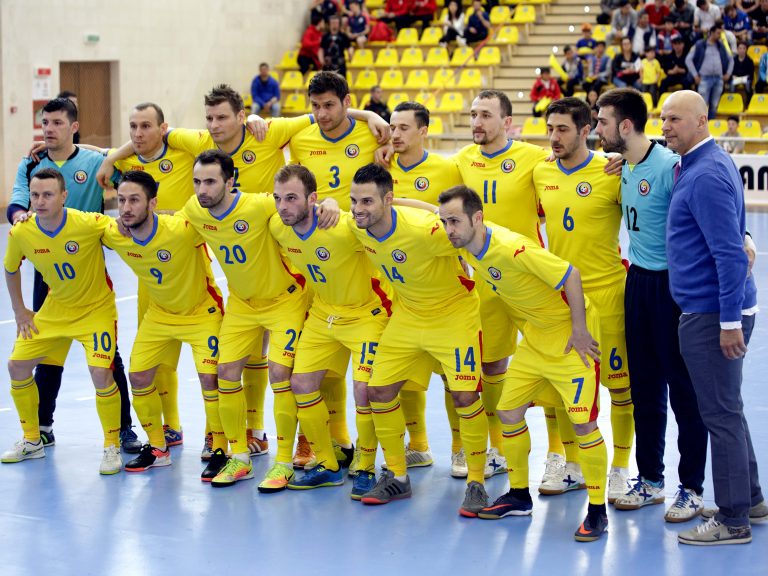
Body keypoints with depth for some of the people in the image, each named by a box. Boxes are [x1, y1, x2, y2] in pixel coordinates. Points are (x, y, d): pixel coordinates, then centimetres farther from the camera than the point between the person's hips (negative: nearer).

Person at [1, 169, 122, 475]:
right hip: (55, 308, 5)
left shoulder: (89, 223, -29)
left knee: (100, 372, -22)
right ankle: (32, 441, 24)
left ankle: (112, 447, 0)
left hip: (96, 308, -5)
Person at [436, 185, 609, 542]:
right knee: (508, 412, 8)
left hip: (571, 338, -8)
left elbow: (570, 275, -26)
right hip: (535, 339, 8)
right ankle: (519, 496, 24)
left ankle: (597, 510, 2)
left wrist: (579, 330, -21)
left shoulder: (512, 249, -31)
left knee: (583, 423, -9)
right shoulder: (466, 247, -7)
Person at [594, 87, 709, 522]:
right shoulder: (624, 167, 7)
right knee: (645, 388, 14)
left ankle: (692, 489, 10)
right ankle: (650, 480, 25)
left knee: (684, 391, 1)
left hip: (672, 286, -8)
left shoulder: (670, 165, -18)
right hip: (638, 282, 8)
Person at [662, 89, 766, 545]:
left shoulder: (707, 175, -18)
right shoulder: (702, 165, 13)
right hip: (712, 308, 10)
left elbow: (730, 253, -23)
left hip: (713, 314, -10)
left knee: (721, 413, -3)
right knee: (727, 409, 19)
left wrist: (730, 321, -22)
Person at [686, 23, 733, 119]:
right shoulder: (700, 45, -1)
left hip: (719, 79, 4)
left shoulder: (721, 46, 12)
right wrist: (695, 75, -6)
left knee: (714, 106, 7)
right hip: (705, 78, -4)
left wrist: (728, 73, 12)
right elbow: (688, 59, -1)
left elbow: (730, 59, 24)